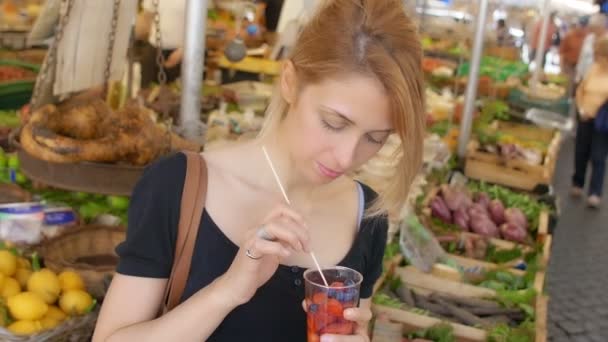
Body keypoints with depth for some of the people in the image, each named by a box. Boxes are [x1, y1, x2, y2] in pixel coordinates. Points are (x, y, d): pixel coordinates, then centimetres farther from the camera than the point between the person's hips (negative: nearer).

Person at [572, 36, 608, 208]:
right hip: (586, 118, 4)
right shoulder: (593, 69, 0)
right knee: (581, 154, 15)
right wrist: (581, 109, -2)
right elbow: (580, 91, 11)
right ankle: (577, 184, 34)